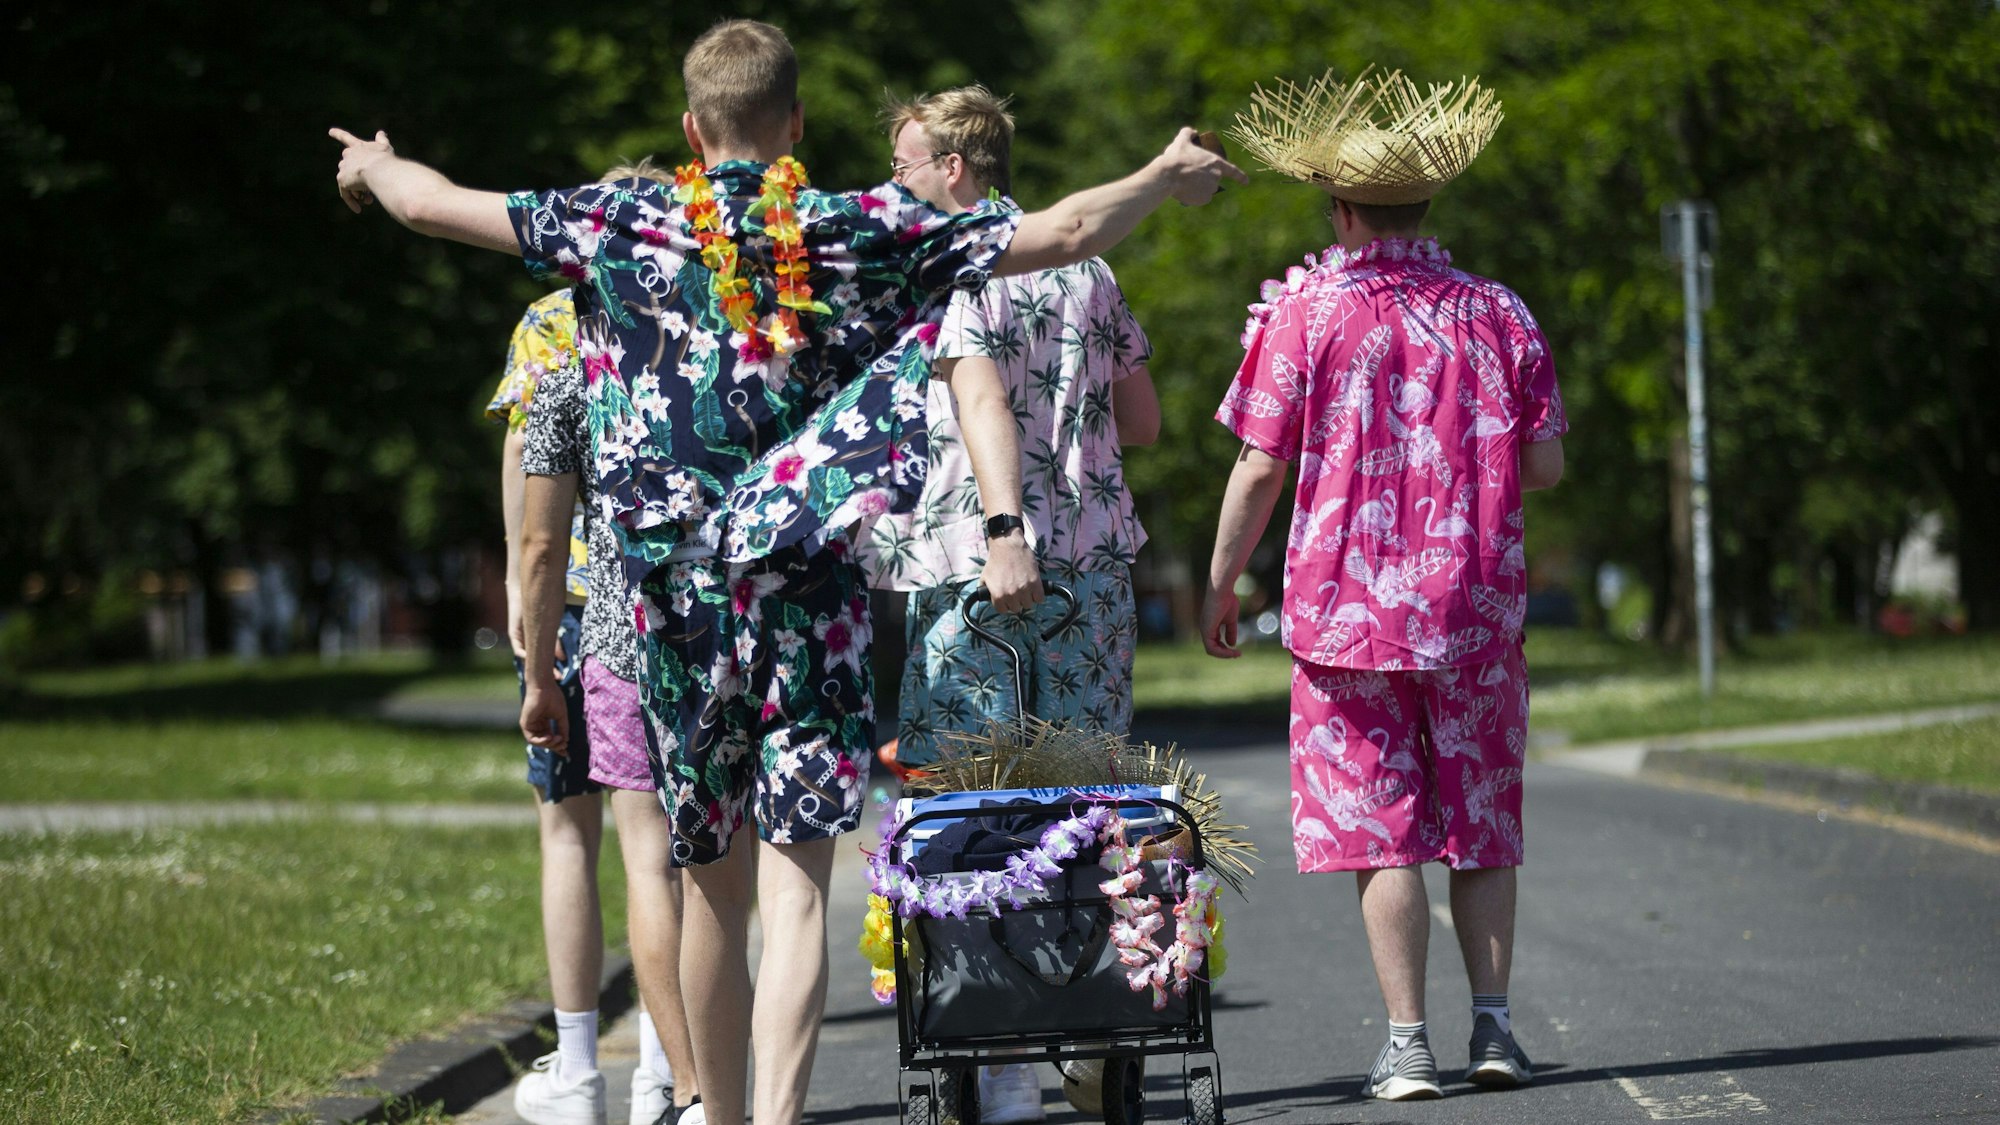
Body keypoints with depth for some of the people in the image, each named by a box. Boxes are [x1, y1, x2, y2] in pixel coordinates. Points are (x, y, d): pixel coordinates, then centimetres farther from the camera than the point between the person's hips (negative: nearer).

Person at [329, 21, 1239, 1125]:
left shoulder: (618, 225, 1)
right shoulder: (869, 230, 0)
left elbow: (435, 205, 8)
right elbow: (1066, 232, 2)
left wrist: (373, 165, 30)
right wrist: (1165, 178, 20)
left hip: (679, 606, 2)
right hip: (812, 604, -1)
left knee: (713, 888, 15)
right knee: (795, 893, -7)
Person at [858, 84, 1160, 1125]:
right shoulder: (1084, 269, 14)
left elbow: (978, 390, -21)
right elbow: (1143, 422, 18)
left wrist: (1002, 526, -30)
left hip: (974, 567, -6)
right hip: (1093, 559, 6)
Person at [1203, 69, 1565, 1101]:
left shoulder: (1305, 311, -4)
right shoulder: (1496, 313, 4)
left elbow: (1260, 468, -6)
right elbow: (1545, 466, 4)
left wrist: (1221, 584, 6)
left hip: (1350, 601, -3)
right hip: (1476, 606, 3)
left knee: (1380, 825, 0)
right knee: (1481, 820, 12)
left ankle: (1407, 1044, -2)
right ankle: (1493, 1025, 9)